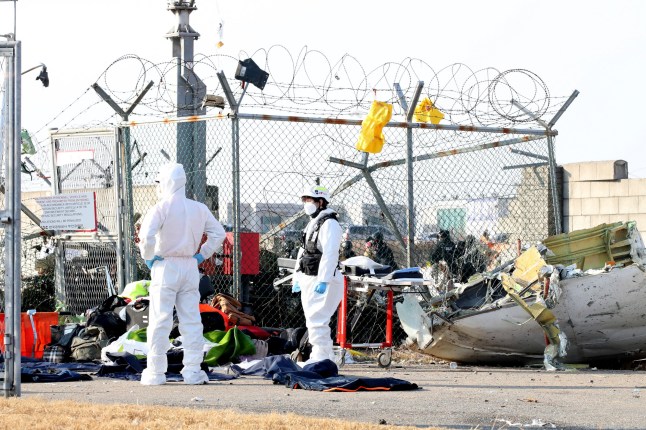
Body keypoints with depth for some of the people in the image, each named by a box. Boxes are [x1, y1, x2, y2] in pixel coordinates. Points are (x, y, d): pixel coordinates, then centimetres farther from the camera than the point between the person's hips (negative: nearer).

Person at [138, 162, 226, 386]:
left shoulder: (162, 208, -10)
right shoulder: (199, 208, 6)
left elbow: (146, 235, -23)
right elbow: (219, 233, 9)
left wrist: (148, 258, -8)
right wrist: (202, 255, 12)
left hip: (165, 267, -4)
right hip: (190, 267, 4)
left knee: (160, 321, 0)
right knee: (191, 321, 7)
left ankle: (155, 372, 0)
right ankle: (193, 371, 5)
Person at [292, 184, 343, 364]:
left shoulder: (329, 223, -13)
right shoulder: (312, 224, 19)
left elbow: (330, 253, -22)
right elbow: (303, 252, 24)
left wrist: (323, 281, -27)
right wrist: (297, 278, 21)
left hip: (324, 281, -10)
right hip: (309, 280, 10)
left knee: (316, 319, -15)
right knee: (313, 319, 13)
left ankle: (320, 356, -14)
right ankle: (327, 355, 20)